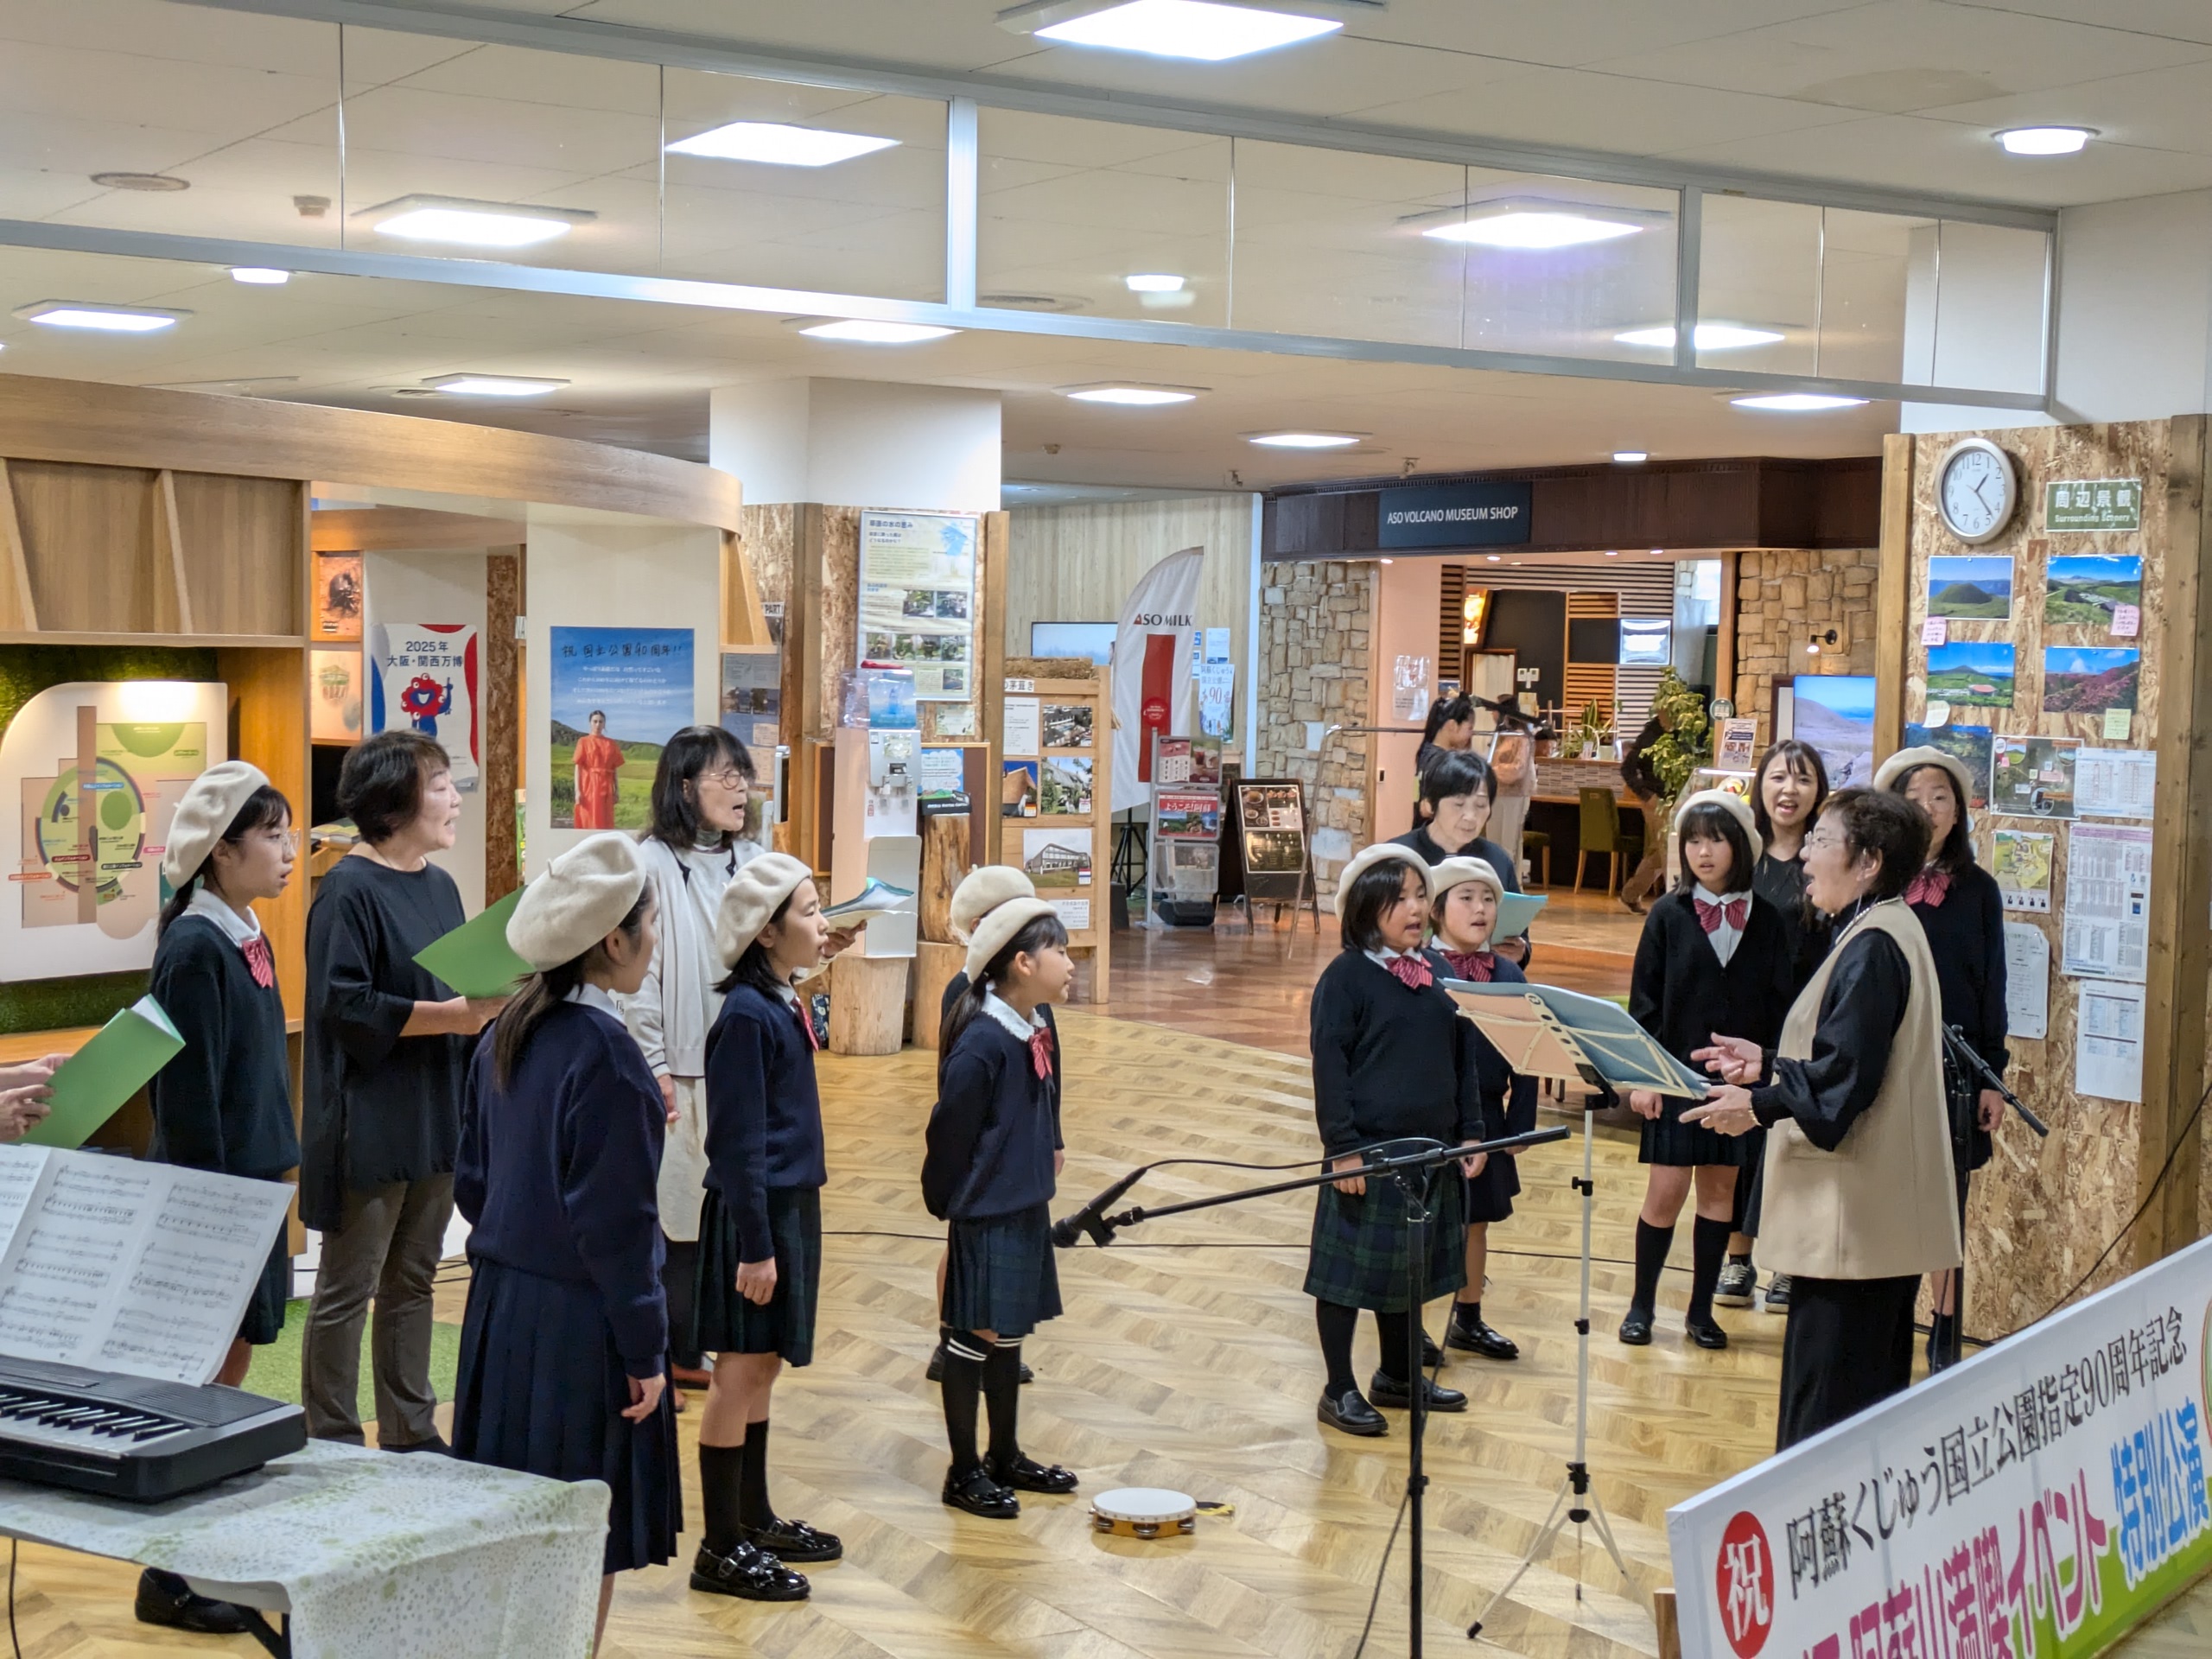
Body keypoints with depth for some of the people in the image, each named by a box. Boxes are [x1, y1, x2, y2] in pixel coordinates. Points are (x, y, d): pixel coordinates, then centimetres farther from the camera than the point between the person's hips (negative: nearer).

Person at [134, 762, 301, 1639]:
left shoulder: (246, 938, 9)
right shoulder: (195, 948, -17)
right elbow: (188, 1094, -18)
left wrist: (263, 1186, 17)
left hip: (253, 1178, 9)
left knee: (231, 1365, 14)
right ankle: (168, 1577, 8)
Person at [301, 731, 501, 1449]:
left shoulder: (439, 886, 11)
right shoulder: (350, 890, -13)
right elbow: (343, 1003, -20)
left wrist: (491, 995, -2)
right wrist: (454, 1013, -22)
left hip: (435, 1117, 8)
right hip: (370, 1123, -8)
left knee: (412, 1281, 15)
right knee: (347, 1289, 3)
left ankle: (410, 1432, 24)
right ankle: (333, 1442, 12)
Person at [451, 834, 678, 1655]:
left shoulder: (507, 1035, 6)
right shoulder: (605, 1051, -18)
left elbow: (471, 1178, 13)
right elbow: (615, 1219, -18)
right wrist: (645, 1347, -12)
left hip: (501, 1306, 8)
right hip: (580, 1319, -8)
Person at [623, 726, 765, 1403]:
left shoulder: (750, 862, 7)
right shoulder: (652, 863, -9)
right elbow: (639, 973, -11)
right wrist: (653, 1069, -13)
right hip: (680, 1070, -5)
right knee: (666, 1217, 0)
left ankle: (688, 1351, 20)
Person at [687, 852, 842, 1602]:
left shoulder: (782, 1004, 10)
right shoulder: (747, 1015, -18)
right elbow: (737, 1143, -19)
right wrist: (755, 1245, -19)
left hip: (790, 1208, 9)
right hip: (756, 1213, -9)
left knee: (761, 1370, 17)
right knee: (740, 1372, -2)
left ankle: (756, 1519, 28)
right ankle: (721, 1549, 6)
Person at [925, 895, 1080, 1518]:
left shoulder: (1036, 1032, 4)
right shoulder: (981, 1043, -22)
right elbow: (950, 1133, -17)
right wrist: (948, 1208, -9)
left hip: (1026, 1210, 9)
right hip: (984, 1217, -9)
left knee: (1009, 1334, 19)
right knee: (973, 1338, 4)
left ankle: (1006, 1457, 32)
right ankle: (964, 1472, 16)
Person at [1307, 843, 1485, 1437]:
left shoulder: (1436, 976, 8)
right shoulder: (1346, 977, -10)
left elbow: (1462, 1059, 13)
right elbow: (1329, 1067, -13)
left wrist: (1471, 1134, 9)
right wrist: (1342, 1148, -17)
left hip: (1430, 1152, 6)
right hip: (1370, 1152, -6)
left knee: (1410, 1268, 17)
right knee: (1353, 1269, 2)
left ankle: (1397, 1375, 32)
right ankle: (1339, 1391, 12)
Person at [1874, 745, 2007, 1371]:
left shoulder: (1977, 890, 4)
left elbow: (1992, 987, 6)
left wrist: (1993, 1078, 3)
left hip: (1954, 1064, 1)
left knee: (1947, 1204, 6)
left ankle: (1944, 1339, 16)